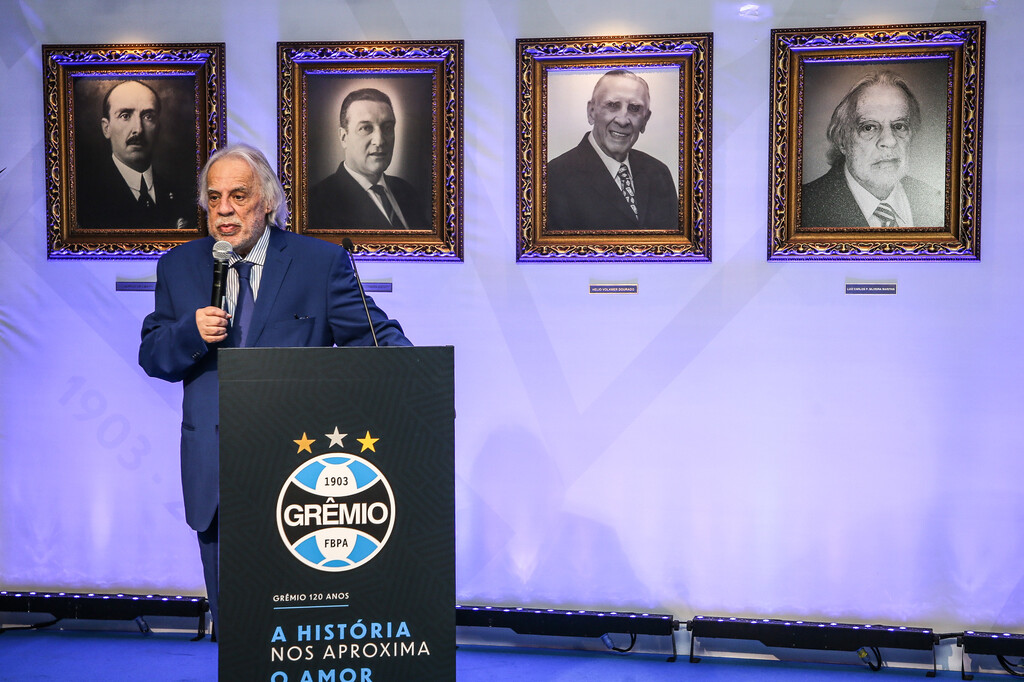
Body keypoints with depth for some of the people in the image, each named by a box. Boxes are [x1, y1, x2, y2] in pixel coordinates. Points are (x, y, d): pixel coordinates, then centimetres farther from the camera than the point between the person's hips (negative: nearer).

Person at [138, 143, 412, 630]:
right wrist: (192, 332, -13)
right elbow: (151, 355, 9)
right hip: (216, 476, 3)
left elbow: (374, 334, -2)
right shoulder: (180, 267, 9)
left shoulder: (321, 262, -1)